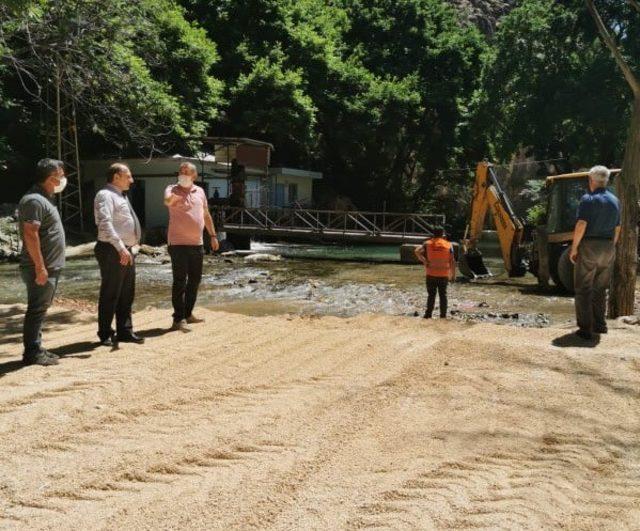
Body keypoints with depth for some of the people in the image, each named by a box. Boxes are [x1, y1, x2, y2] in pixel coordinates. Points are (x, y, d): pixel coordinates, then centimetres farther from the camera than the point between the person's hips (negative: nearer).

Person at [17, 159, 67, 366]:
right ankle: (32, 353, 3)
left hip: (50, 267, 10)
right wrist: (40, 267, -25)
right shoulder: (34, 200, -16)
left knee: (40, 309, 14)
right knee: (36, 309, -4)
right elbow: (30, 234, -23)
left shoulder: (45, 199, 16)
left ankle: (36, 349, 22)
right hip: (41, 269, -10)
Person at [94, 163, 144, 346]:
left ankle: (125, 331, 22)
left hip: (127, 251, 10)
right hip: (113, 251, -10)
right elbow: (105, 223, -25)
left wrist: (129, 248, 17)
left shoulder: (121, 196, 19)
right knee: (110, 295, -2)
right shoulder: (105, 195, -12)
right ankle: (105, 334, 8)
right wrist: (120, 247, -32)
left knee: (127, 294, 14)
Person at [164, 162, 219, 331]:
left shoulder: (200, 191, 10)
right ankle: (178, 319, -1)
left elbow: (206, 215, 20)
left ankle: (188, 314, 27)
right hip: (178, 243, -6)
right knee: (180, 282, -5)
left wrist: (213, 235, 19)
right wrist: (174, 197, -54)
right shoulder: (172, 189, -7)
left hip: (197, 244, 6)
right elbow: (167, 201, -31)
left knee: (195, 280, 14)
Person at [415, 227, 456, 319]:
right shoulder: (448, 245, 2)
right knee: (443, 295, 10)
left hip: (431, 274, 0)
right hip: (444, 275, 0)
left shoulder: (427, 244, 1)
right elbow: (452, 261, 0)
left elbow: (417, 251, -15)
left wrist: (425, 262, -8)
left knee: (431, 295, 6)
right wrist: (453, 274, 5)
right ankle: (443, 315, 11)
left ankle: (428, 314, 3)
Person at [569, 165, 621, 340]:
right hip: (608, 248, 6)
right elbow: (617, 229, 14)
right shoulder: (615, 201, 9)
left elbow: (581, 225, -19)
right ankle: (599, 324, 22)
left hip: (589, 246, -6)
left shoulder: (588, 199, -11)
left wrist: (574, 248, -12)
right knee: (600, 289, 17)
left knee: (584, 289, 0)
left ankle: (585, 328, -1)